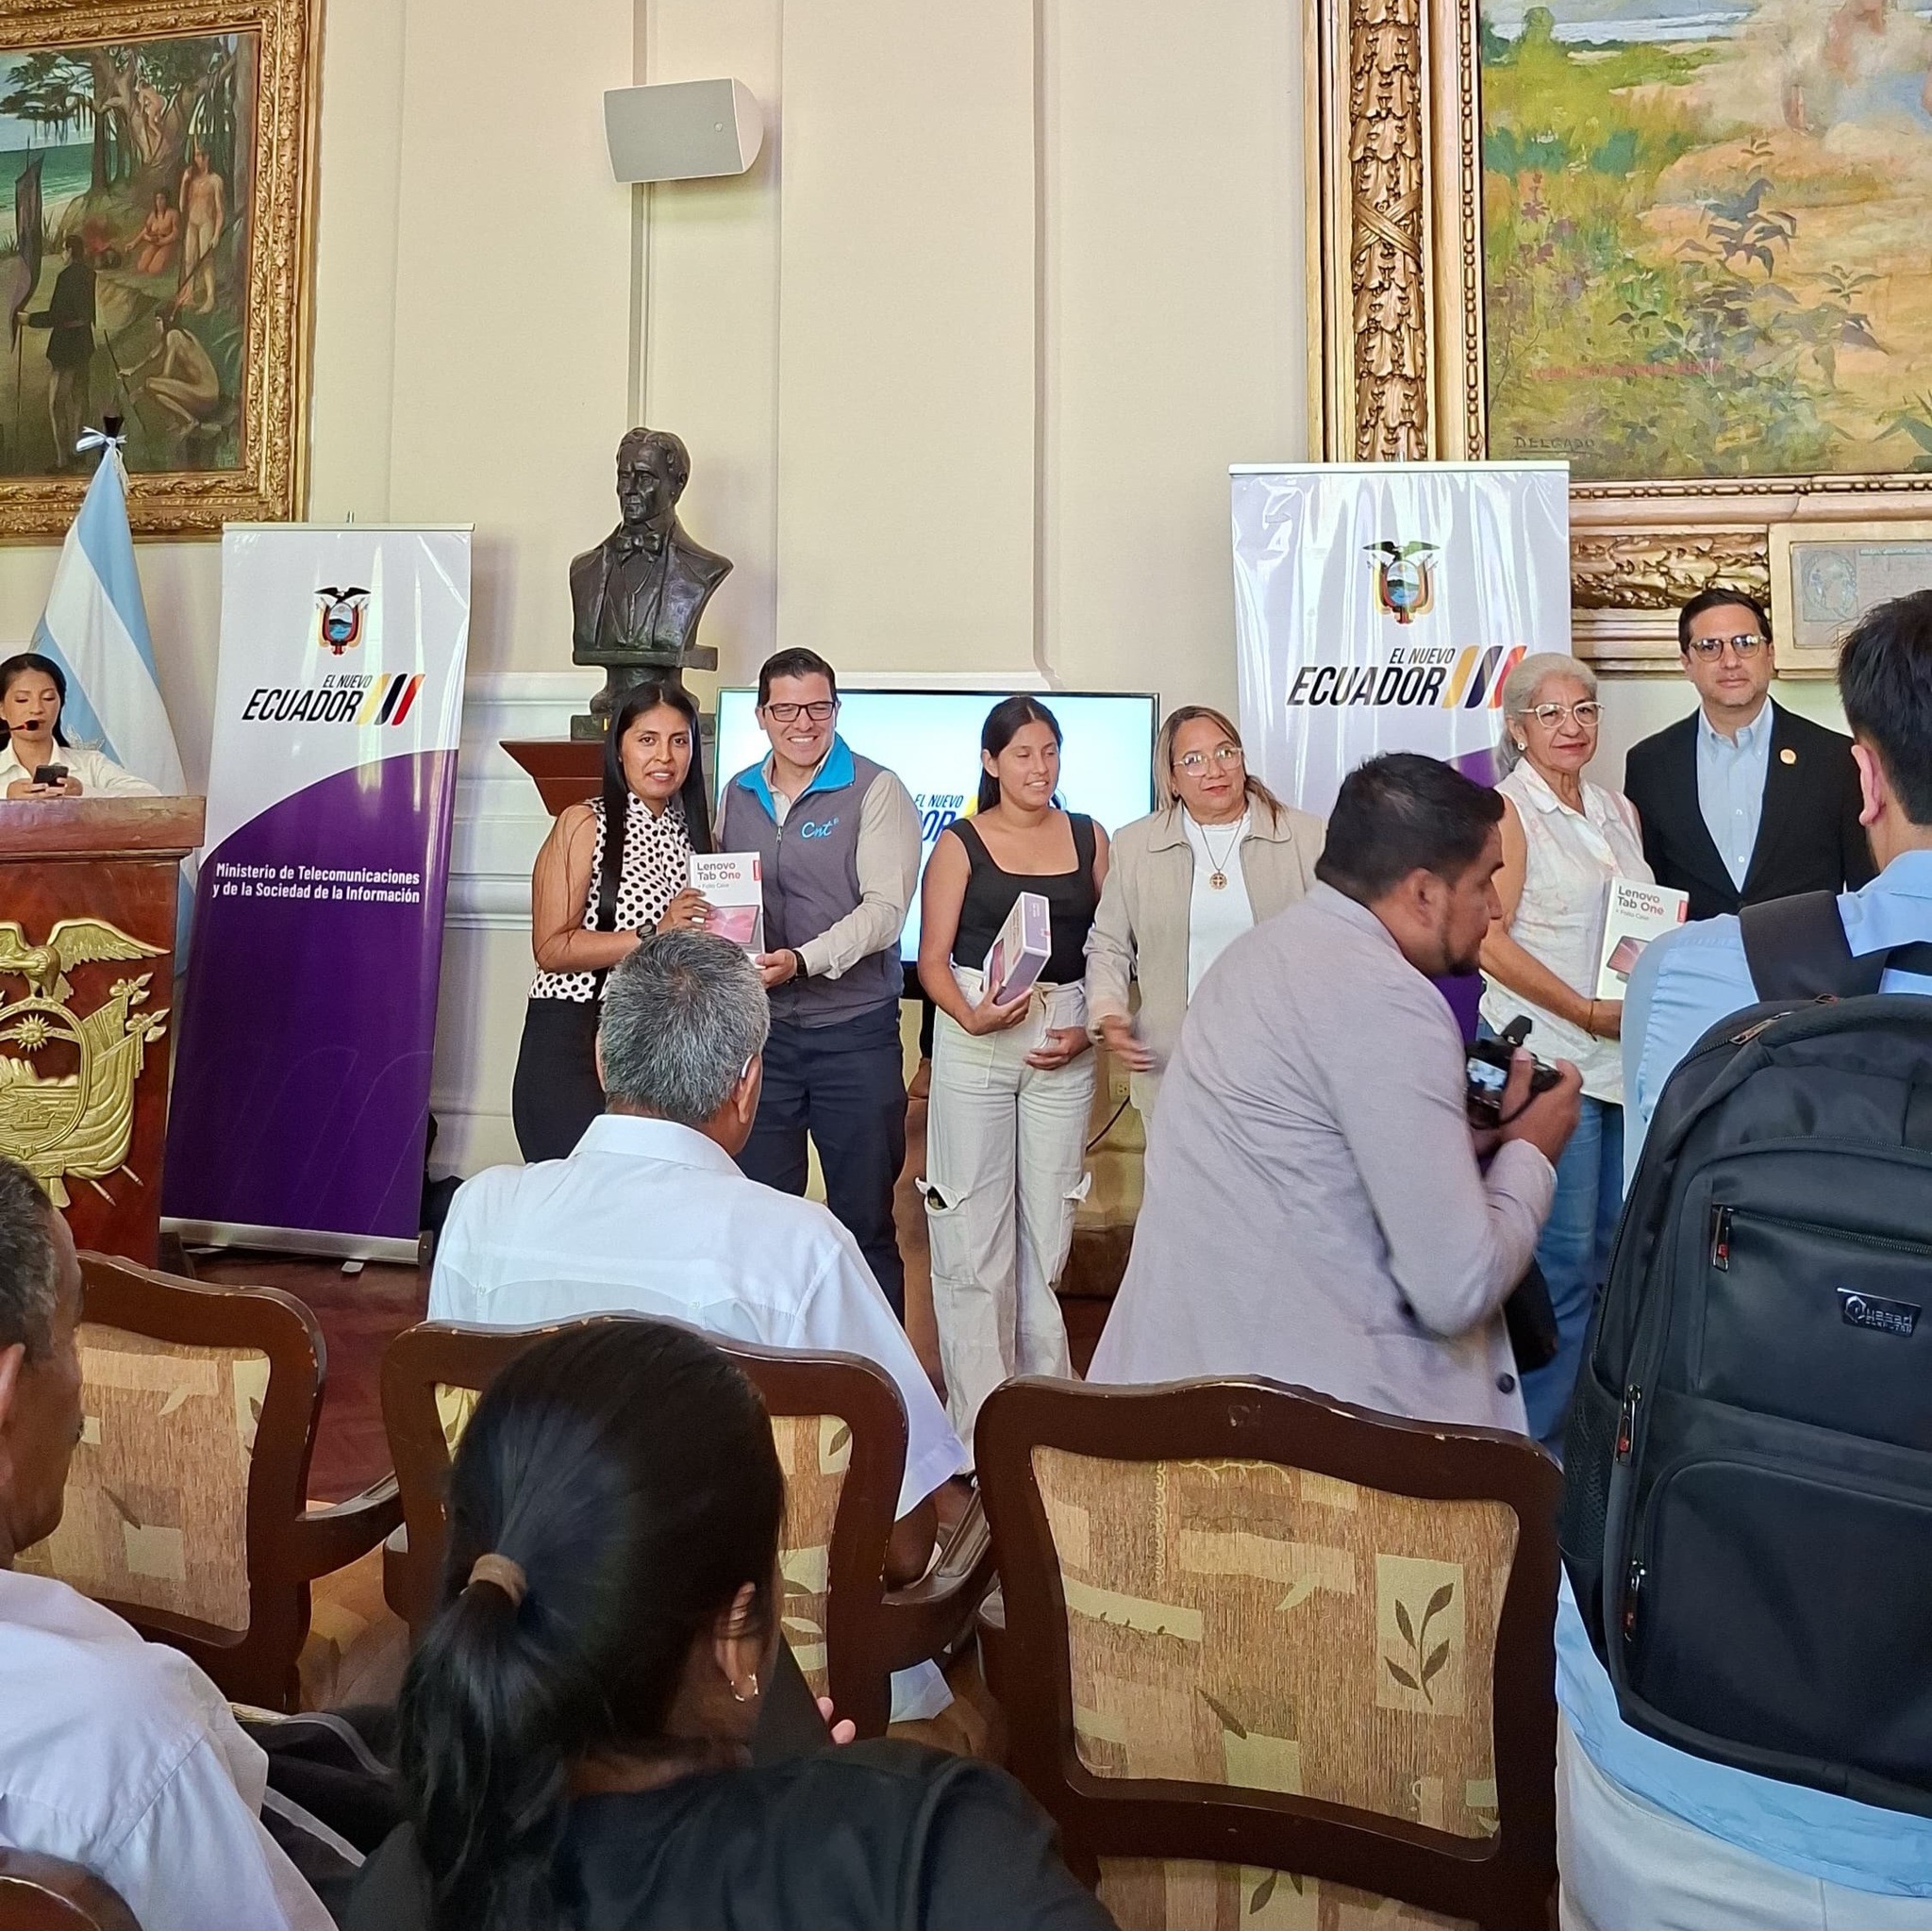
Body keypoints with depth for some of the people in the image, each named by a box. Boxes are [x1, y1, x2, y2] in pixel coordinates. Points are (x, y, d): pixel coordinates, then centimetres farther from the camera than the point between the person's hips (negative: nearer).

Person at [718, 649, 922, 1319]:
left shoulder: (876, 791, -4)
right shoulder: (737, 794, 12)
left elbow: (885, 909, -14)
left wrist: (803, 960, -27)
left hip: (855, 1032, -4)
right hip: (759, 1031, 5)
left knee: (865, 1219, 5)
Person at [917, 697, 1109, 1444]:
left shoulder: (1089, 837, 9)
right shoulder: (960, 843, 2)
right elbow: (932, 961, -1)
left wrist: (1088, 1028, -4)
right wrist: (971, 1017, -19)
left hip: (1064, 1040, 2)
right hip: (975, 1040, -2)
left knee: (1049, 1219, 8)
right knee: (973, 1223, -2)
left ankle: (1045, 1388, 23)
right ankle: (978, 1411, 8)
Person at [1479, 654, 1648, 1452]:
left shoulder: (1619, 811, 15)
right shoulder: (1509, 809, -6)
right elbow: (1489, 939, -13)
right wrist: (1588, 1012, -16)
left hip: (1623, 1053, 7)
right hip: (1544, 1055, -7)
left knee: (1615, 1245, 12)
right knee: (1564, 1255, -4)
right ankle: (1537, 1435, 10)